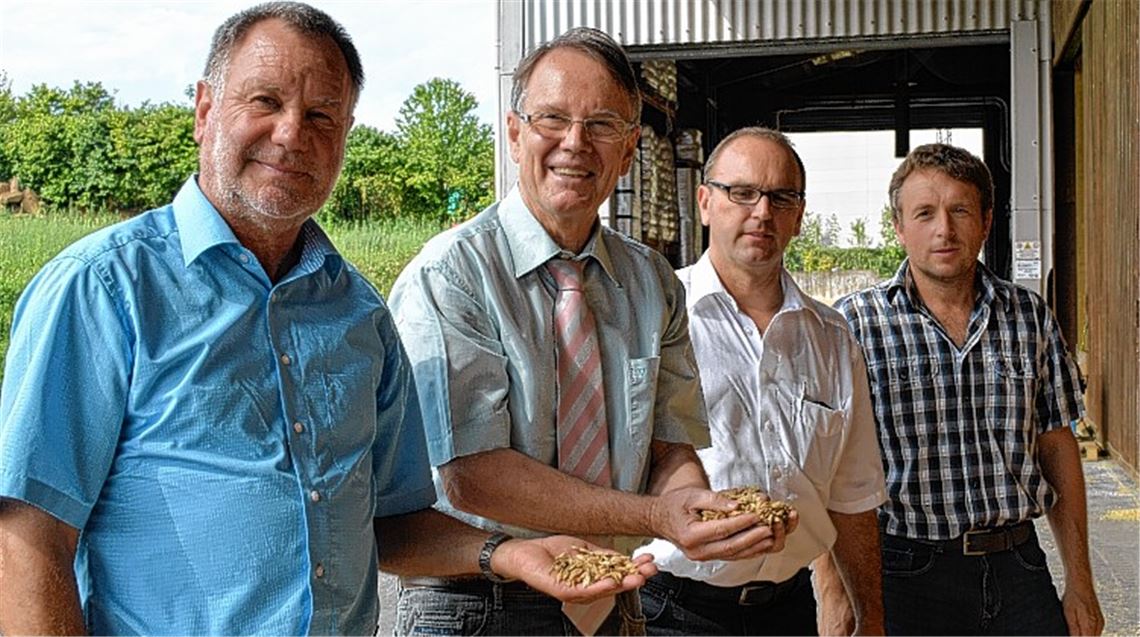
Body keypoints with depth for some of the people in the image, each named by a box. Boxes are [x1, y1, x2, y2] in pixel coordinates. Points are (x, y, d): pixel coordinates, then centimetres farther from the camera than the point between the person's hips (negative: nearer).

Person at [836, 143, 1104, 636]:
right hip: (908, 576, -3)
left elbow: (1056, 447, 10)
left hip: (1019, 565, 3)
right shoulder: (855, 324, -8)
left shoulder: (1031, 318, 5)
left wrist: (1079, 583, 8)